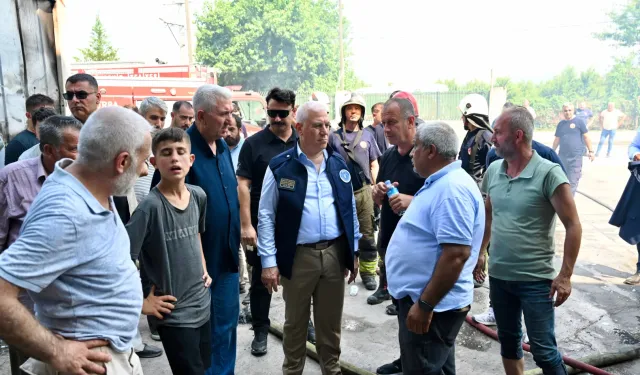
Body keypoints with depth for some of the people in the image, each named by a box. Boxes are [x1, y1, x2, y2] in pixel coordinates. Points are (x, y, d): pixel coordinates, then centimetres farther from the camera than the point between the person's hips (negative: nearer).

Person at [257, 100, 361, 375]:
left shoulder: (338, 164, 5)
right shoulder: (280, 167, -8)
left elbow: (350, 210, 11)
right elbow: (266, 216, -7)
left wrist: (353, 252, 10)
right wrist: (268, 261, -10)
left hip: (335, 254, 3)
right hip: (298, 257, -3)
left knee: (331, 322, 18)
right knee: (295, 322, 15)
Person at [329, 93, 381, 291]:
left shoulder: (367, 136, 7)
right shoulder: (334, 137, 3)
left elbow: (374, 165, 9)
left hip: (363, 191, 1)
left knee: (367, 234, 4)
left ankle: (368, 272, 15)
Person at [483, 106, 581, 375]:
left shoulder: (548, 173, -15)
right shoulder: (493, 170, 1)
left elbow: (573, 227, -12)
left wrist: (565, 276, -12)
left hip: (536, 280, -5)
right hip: (498, 276, 5)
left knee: (544, 351, 5)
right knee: (508, 341, 19)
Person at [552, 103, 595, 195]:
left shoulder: (579, 121, -2)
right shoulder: (560, 124, 11)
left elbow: (586, 137, -1)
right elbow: (557, 139, 18)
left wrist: (590, 151, -4)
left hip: (576, 157, -5)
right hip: (562, 156, 5)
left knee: (572, 182, -4)